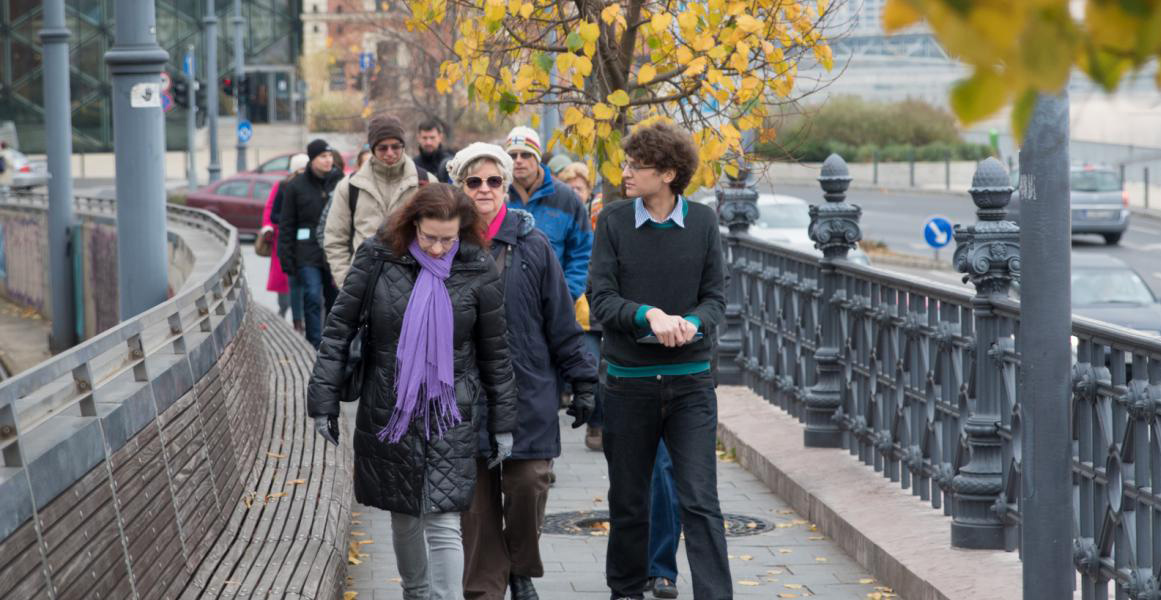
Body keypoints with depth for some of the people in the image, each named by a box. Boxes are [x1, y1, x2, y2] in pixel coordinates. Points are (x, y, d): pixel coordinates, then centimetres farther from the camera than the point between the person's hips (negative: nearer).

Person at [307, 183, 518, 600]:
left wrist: (503, 424, 7)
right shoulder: (378, 258, -5)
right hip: (387, 412, 2)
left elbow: (495, 352, 4)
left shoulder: (477, 270, -5)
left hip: (450, 417, -2)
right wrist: (324, 401, -2)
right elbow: (339, 329, 1)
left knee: (442, 523, -9)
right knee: (404, 517, 14)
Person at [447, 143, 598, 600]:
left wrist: (583, 382, 3)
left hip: (528, 393, -1)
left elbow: (562, 320, 4)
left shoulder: (532, 245, 1)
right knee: (477, 497, 3)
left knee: (528, 484, -5)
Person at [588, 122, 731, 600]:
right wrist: (650, 315, -24)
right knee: (628, 501, 13)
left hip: (690, 381, -1)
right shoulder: (613, 222, -2)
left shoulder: (702, 222, 0)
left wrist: (693, 323, -20)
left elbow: (716, 297, 2)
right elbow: (601, 299, -7)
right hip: (629, 381, 1)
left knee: (700, 502, -6)